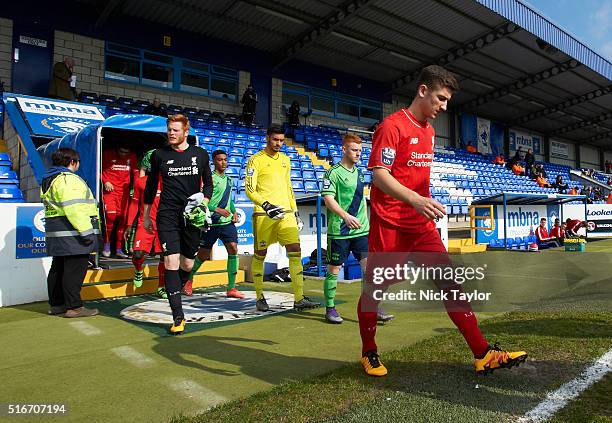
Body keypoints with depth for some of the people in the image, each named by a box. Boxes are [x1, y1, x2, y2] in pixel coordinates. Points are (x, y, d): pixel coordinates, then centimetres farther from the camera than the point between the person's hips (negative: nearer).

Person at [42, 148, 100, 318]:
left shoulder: (48, 180, 20)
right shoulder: (68, 179, -13)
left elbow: (53, 206, 20)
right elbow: (73, 208, -22)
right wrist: (85, 232, -22)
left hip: (55, 232, 11)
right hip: (72, 233, -11)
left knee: (58, 268, 16)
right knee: (74, 270, -6)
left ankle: (56, 304, 25)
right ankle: (73, 307, -3)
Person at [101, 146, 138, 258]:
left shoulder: (132, 157, 8)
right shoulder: (107, 154, -1)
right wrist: (105, 181, -9)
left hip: (124, 192, 3)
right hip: (110, 190, -3)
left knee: (122, 219, 2)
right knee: (111, 215, -19)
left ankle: (119, 249, 12)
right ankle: (107, 244, 3)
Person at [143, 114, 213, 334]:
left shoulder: (200, 154, 7)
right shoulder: (159, 155, 5)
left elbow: (208, 183, 16)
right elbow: (150, 186, 13)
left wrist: (203, 204, -2)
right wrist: (146, 216, 14)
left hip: (192, 216, 2)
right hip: (167, 214, -2)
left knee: (188, 264, 9)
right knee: (171, 262, -12)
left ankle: (172, 291, 40)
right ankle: (178, 317, -9)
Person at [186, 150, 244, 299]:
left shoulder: (228, 179, 15)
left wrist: (234, 212, 11)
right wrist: (218, 210, -23)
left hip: (227, 222, 5)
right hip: (211, 222, -5)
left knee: (233, 249, -10)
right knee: (203, 254, 6)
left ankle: (231, 288, -4)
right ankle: (189, 278, 34)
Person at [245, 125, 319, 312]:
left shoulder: (285, 160, 18)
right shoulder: (256, 159, -1)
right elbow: (250, 189, -9)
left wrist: (295, 211, 20)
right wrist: (266, 205, -23)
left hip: (286, 212, 5)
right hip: (263, 214, -5)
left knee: (295, 250, -6)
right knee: (260, 254, 3)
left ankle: (299, 299, -3)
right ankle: (260, 297, 18)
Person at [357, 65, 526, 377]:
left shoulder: (429, 131, 16)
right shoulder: (392, 126, -10)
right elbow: (379, 175, -19)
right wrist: (415, 199, -32)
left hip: (421, 225, 7)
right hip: (389, 224, -7)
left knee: (449, 281, 1)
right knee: (373, 288, 4)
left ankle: (483, 354, 7)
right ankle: (368, 354, 22)